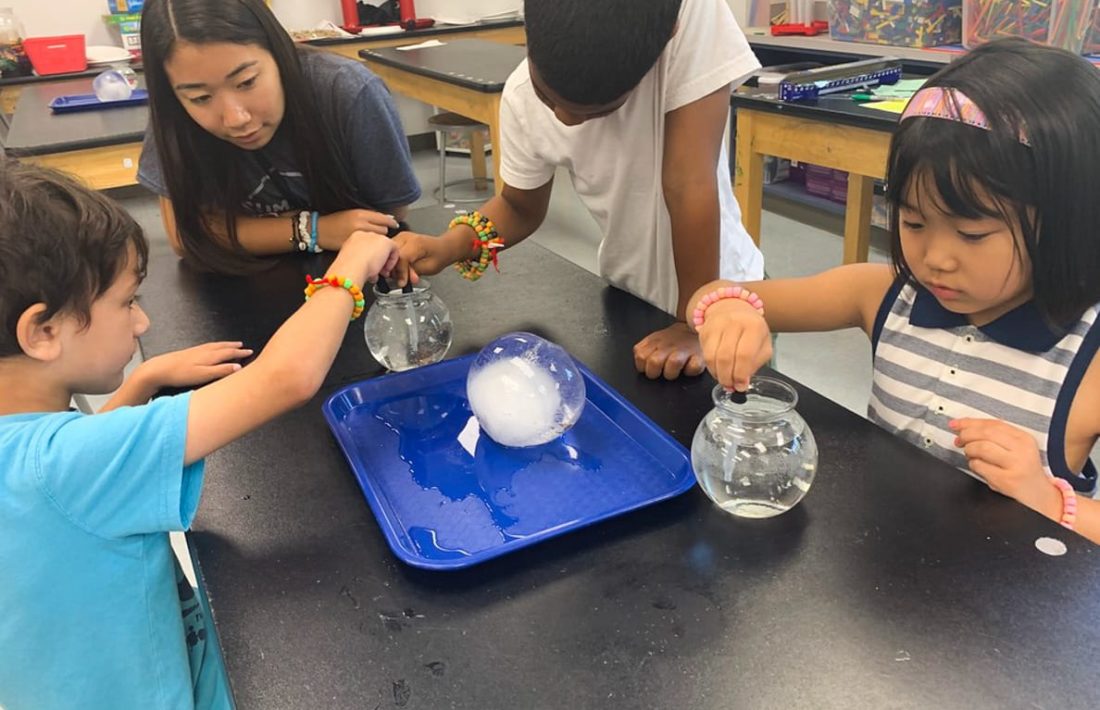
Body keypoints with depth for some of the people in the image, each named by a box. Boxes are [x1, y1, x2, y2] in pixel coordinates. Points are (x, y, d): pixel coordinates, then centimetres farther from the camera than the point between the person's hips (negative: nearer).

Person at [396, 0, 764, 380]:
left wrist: (696, 324, -28)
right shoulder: (522, 97, -19)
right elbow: (520, 207, -4)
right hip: (628, 292, 3)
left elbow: (689, 185, -31)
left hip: (718, 288, -3)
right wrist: (446, 247, -21)